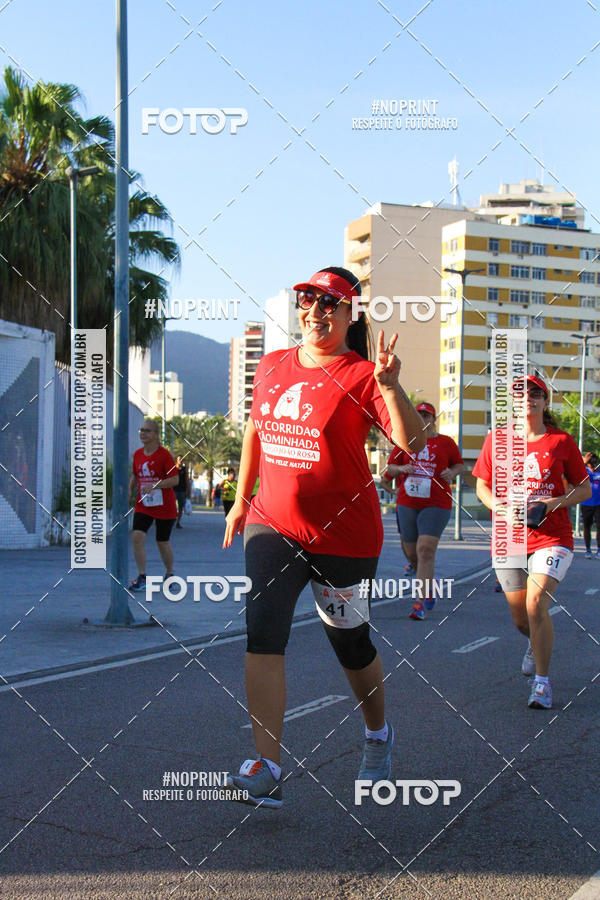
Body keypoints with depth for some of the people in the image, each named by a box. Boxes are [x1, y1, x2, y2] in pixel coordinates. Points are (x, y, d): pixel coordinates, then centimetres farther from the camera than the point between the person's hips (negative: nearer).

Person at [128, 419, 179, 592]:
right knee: (137, 536, -15)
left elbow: (175, 479, -15)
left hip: (164, 506, -4)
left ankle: (169, 573, 31)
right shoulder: (138, 454, 6)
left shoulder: (164, 455, -11)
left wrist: (153, 485, -25)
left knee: (163, 542, 7)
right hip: (143, 505, 4)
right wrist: (130, 491, 5)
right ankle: (141, 578, -11)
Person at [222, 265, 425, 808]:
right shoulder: (272, 367, 7)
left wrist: (389, 385, -36)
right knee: (263, 630, -17)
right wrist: (242, 499, 24)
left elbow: (412, 443, -22)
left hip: (344, 534, -3)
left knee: (352, 644, 13)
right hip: (272, 523, 3)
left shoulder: (361, 375, -9)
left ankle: (378, 734, 42)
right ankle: (268, 770, -17)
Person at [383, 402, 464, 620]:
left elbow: (460, 465, 16)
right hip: (407, 504, 3)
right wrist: (402, 468, -9)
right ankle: (429, 584, 40)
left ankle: (420, 604, -16)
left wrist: (452, 472, -6)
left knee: (426, 550, -16)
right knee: (411, 553, 10)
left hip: (436, 505, -3)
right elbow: (390, 467, 13)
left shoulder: (445, 442, 6)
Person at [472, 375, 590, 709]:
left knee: (536, 605, -22)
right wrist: (497, 505, -9)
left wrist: (558, 501, -11)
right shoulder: (496, 439, 5)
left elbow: (584, 488, 8)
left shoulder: (561, 441, 1)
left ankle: (542, 681, -7)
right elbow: (483, 486, 12)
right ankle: (537, 644, 47)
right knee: (520, 618, 10)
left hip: (552, 537, -3)